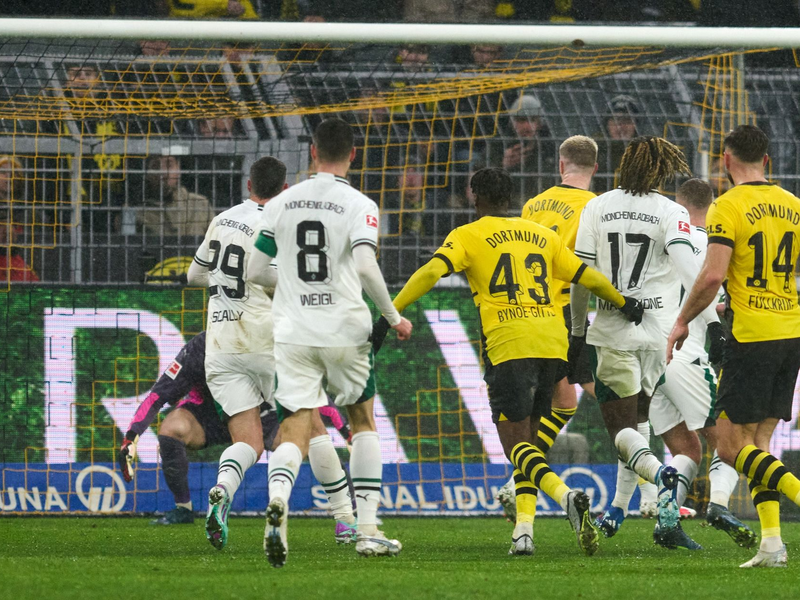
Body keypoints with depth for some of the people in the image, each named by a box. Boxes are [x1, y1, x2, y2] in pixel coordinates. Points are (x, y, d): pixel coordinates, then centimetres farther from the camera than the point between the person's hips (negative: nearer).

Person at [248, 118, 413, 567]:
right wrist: (394, 317, -7)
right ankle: (368, 530, 14)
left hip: (293, 332, 2)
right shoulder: (360, 206, -5)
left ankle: (278, 497, -34)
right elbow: (366, 265, -19)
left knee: (295, 433, -1)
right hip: (345, 329, -2)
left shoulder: (281, 204, 6)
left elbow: (256, 270, 9)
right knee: (363, 421, 18)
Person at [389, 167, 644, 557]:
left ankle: (567, 496, -32)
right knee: (526, 440, 15)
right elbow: (587, 278, 23)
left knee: (515, 443, -6)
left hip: (508, 345, -5)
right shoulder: (542, 235, 19)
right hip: (553, 341, 5)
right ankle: (524, 532, 6)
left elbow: (432, 272, -10)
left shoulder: (467, 236, 6)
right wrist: (624, 304, 38)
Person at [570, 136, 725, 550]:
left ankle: (662, 476, -28)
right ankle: (618, 510, 21)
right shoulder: (670, 213, -3)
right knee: (638, 418, 20)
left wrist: (577, 330, 16)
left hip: (611, 331, 0)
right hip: (658, 331, 0)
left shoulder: (597, 208, 4)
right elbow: (687, 268, -17)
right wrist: (712, 320, -21)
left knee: (622, 429, 3)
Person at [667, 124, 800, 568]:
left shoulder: (728, 207, -9)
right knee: (758, 443, 13)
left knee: (731, 446, -1)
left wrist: (682, 321, -3)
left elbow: (713, 275, -17)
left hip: (752, 335, -7)